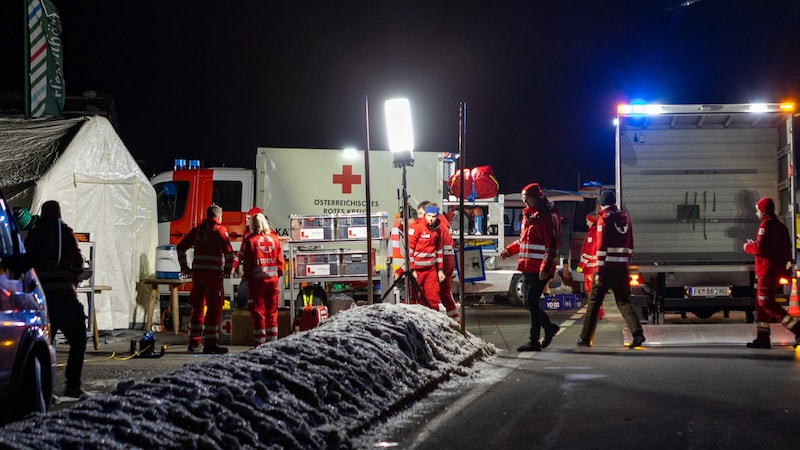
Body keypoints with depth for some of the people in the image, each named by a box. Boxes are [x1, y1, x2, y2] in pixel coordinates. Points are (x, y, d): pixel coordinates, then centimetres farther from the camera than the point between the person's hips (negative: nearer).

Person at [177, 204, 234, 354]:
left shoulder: (197, 230, 13)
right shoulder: (220, 230, -5)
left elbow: (181, 247, 18)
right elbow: (228, 251, -17)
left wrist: (184, 267, 21)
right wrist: (227, 270, -8)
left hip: (197, 273, 6)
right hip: (213, 274, -6)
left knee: (197, 307, 16)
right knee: (214, 308, -3)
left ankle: (194, 342, 22)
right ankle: (210, 344, -7)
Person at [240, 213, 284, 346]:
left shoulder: (250, 241, -7)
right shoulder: (274, 239, 5)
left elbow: (246, 262, -6)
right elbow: (280, 260, 8)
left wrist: (247, 276, 5)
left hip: (257, 280, -4)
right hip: (273, 279, 4)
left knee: (258, 312, 1)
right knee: (272, 312, 11)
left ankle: (260, 343, 0)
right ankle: (272, 343, 12)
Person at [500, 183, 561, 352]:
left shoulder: (548, 217, -11)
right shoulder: (528, 215, 17)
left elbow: (552, 246, -17)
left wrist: (545, 268, -23)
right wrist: (510, 250, 13)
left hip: (540, 269, -9)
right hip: (527, 267, 9)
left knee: (532, 302, -8)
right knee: (530, 303, 12)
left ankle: (534, 341, -3)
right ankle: (549, 327, 31)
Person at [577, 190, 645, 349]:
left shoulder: (604, 219, -8)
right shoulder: (625, 218, 11)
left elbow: (601, 247, -14)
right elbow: (630, 246, 16)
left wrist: (598, 271, -14)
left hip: (606, 267, -5)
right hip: (621, 267, 5)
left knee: (594, 302, 4)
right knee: (624, 301, 9)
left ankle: (585, 338, 8)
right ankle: (637, 333, -9)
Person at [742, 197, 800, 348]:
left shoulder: (766, 225, -12)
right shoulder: (781, 227, 17)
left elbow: (760, 248, -22)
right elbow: (786, 251, 19)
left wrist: (748, 247, 0)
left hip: (767, 271, -10)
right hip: (777, 270, 10)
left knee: (766, 303, -10)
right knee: (761, 303, 13)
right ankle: (763, 338, 12)